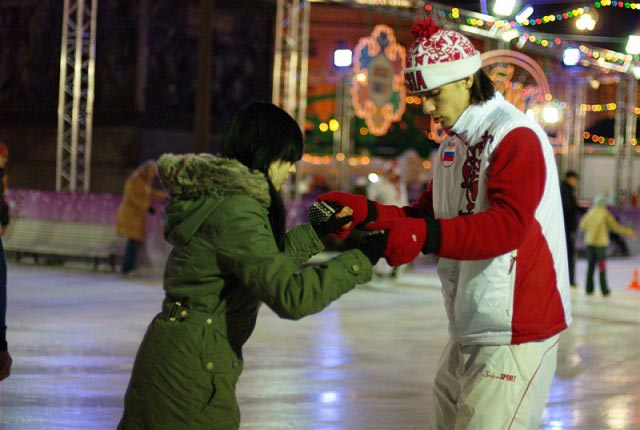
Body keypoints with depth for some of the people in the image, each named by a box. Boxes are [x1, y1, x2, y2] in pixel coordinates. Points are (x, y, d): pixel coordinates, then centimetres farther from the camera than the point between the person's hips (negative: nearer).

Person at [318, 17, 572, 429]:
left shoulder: (516, 136, -14)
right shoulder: (452, 144, 16)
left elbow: (507, 224, -25)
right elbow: (426, 214, 15)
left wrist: (425, 235, -36)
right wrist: (366, 213, -1)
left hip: (514, 331, -9)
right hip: (469, 331, 9)